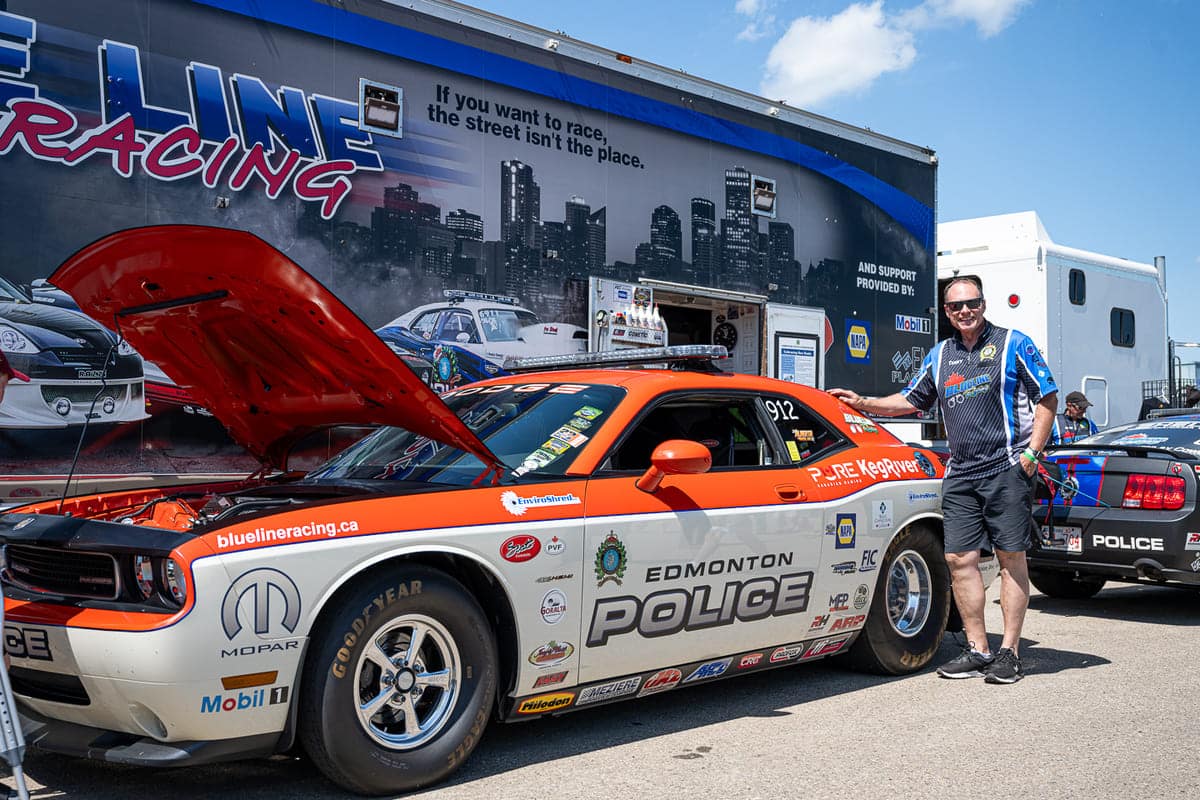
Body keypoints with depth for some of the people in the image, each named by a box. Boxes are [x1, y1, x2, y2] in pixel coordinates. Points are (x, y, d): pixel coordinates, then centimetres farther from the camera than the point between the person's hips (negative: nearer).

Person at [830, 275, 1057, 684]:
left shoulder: (1013, 343, 3)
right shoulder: (940, 355, 17)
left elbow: (1048, 398, 2)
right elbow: (910, 400, 26)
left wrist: (1031, 453, -7)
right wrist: (862, 403, 13)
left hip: (1007, 469, -5)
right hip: (959, 474, 5)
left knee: (1011, 557, -2)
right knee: (959, 559, 0)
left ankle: (1009, 652, 3)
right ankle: (977, 650, 9)